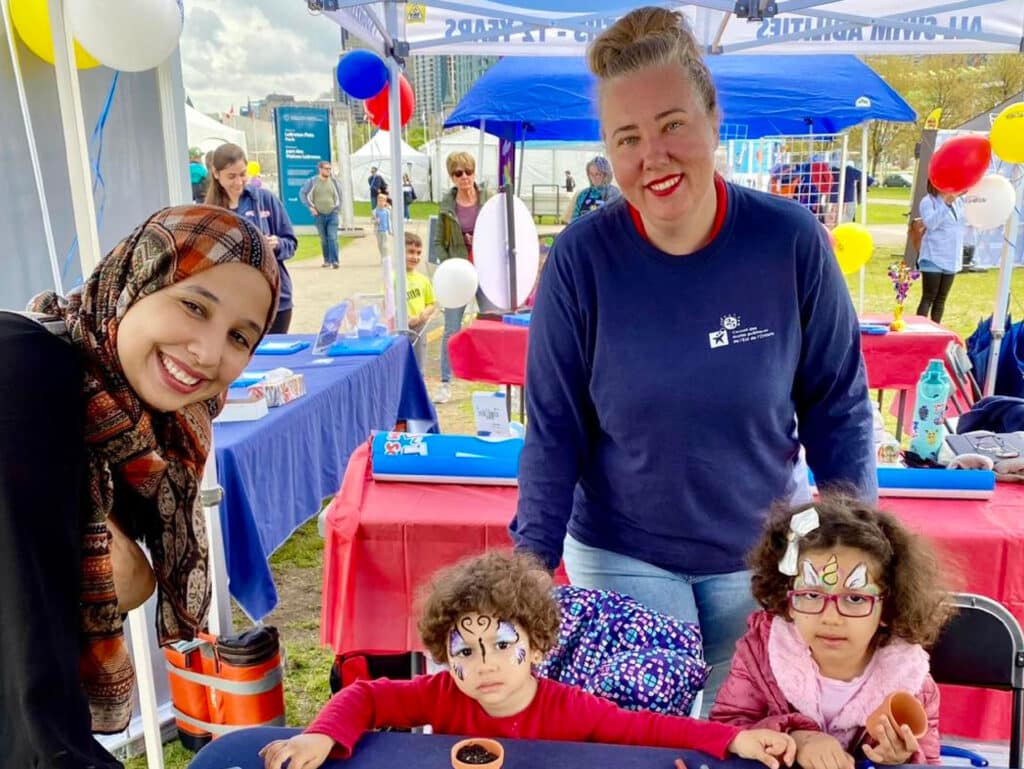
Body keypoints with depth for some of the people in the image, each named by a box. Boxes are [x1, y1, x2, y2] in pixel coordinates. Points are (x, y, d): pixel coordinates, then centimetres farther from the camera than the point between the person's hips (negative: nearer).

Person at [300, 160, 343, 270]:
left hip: (332, 214, 0)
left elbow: (339, 194, 16)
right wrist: (310, 206, -1)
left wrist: (337, 207, 9)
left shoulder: (333, 181, 3)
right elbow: (302, 193, 5)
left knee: (333, 238, -11)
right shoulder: (312, 181, -2)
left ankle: (334, 261, -13)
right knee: (324, 239, 8)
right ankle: (327, 260, 19)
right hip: (319, 215, 0)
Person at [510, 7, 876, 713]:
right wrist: (531, 564, -10)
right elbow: (554, 430, -10)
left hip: (760, 550, 2)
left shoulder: (791, 241, -14)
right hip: (623, 555, -1)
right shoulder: (582, 259, -16)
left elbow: (837, 405, -4)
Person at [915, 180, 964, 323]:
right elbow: (930, 223, -22)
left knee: (941, 299, 10)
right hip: (933, 258, -6)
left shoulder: (958, 201, 10)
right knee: (928, 298, -7)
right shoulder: (928, 201, -8)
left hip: (951, 259, 6)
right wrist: (945, 202, -29)